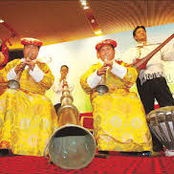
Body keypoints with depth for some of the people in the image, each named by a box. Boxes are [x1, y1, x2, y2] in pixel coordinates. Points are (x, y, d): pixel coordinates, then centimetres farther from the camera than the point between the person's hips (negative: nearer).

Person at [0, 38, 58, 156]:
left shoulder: (43, 66, 21)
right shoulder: (14, 63, 25)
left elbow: (49, 83, 3)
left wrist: (34, 68, -6)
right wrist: (15, 70, -2)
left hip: (36, 98, 0)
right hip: (16, 95, 1)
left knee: (45, 104, -34)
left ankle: (45, 147, -32)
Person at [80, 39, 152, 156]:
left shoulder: (121, 64, 26)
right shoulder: (94, 68, 25)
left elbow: (132, 76, 4)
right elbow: (85, 85, 7)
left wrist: (113, 65, -6)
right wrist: (97, 73, -11)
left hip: (122, 95, 1)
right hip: (102, 96, -1)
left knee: (134, 102, -30)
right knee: (104, 110, -34)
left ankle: (137, 146, -27)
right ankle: (104, 147, -34)